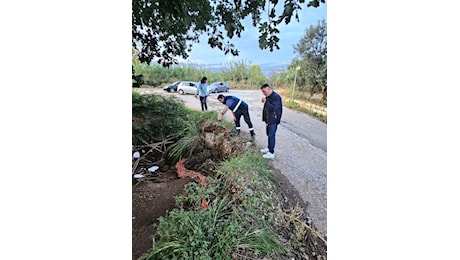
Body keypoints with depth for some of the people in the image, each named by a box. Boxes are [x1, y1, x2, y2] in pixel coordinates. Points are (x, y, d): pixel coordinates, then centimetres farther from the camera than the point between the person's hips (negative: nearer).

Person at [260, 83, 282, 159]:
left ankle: (271, 153, 6)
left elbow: (274, 108, -28)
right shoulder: (268, 96, 10)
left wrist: (266, 101, -27)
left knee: (271, 135, -4)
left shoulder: (276, 97, -18)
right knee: (269, 134, 19)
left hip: (273, 120, -9)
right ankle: (269, 148, 35)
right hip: (269, 119, 9)